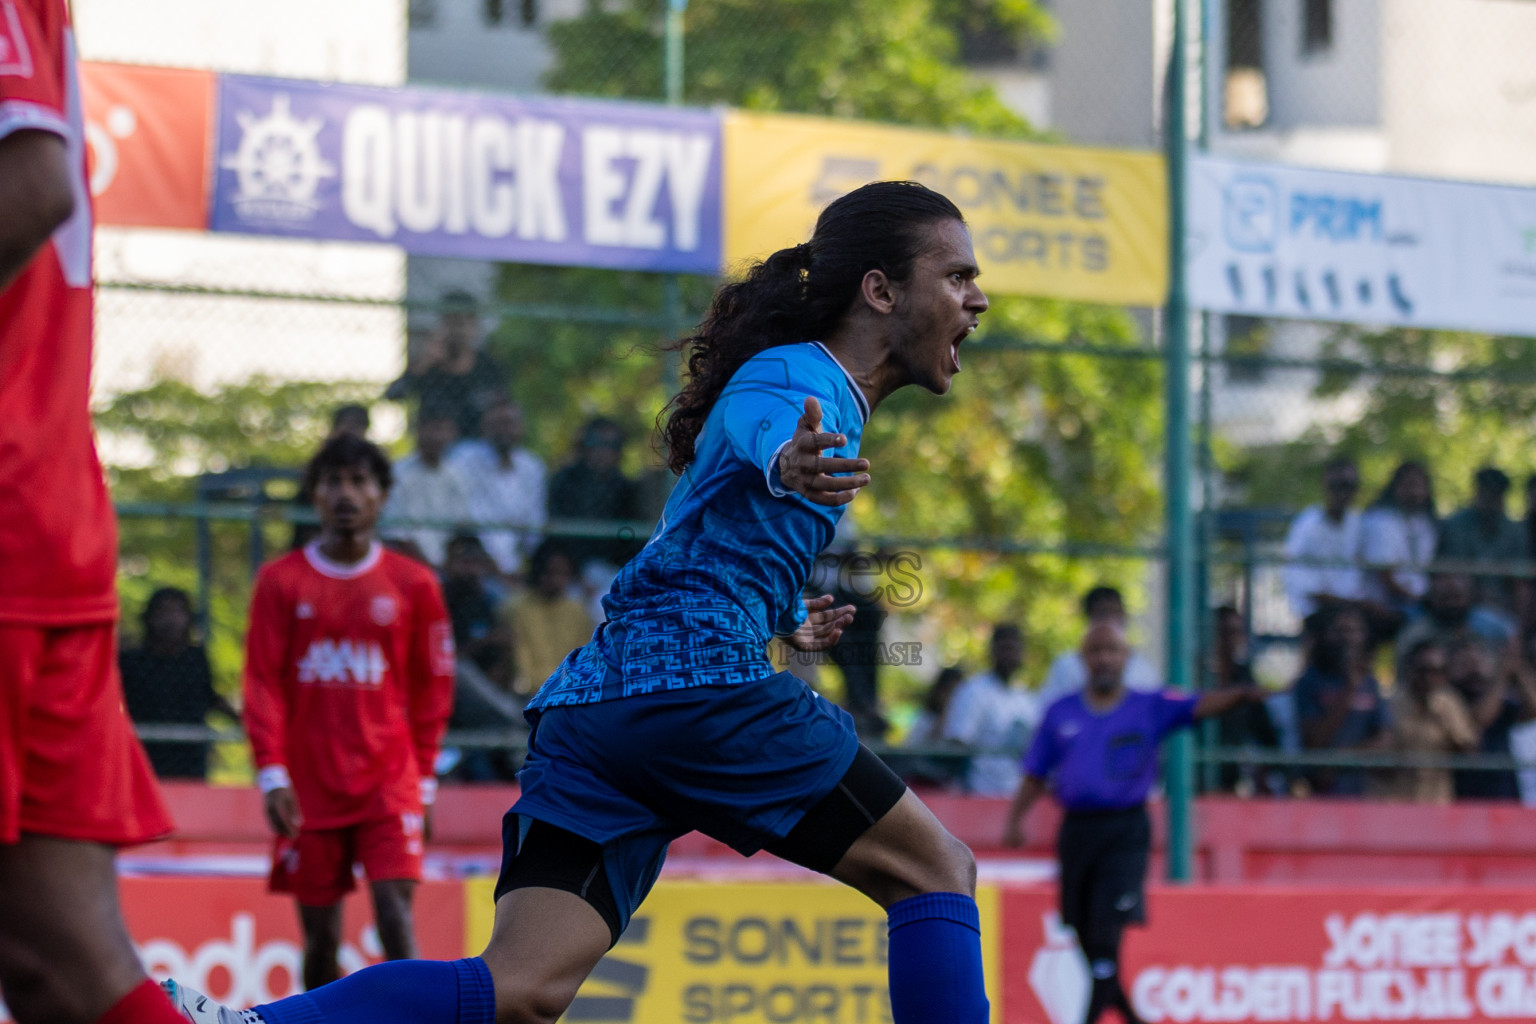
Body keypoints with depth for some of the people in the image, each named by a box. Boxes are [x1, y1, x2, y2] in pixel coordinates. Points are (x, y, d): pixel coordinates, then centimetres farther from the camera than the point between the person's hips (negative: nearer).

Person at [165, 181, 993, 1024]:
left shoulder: (797, 371, 30)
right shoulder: (798, 374, 1)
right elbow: (751, 426, -26)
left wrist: (776, 620, 60)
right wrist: (785, 467, -49)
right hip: (699, 678, -9)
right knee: (933, 868, 3)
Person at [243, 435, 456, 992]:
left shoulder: (413, 585, 5)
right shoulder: (282, 581, 5)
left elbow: (431, 689, 9)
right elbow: (263, 684, 2)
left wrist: (423, 779, 6)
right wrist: (272, 773, -7)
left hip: (389, 779, -1)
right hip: (310, 784, 1)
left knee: (394, 914, -14)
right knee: (320, 935, 3)